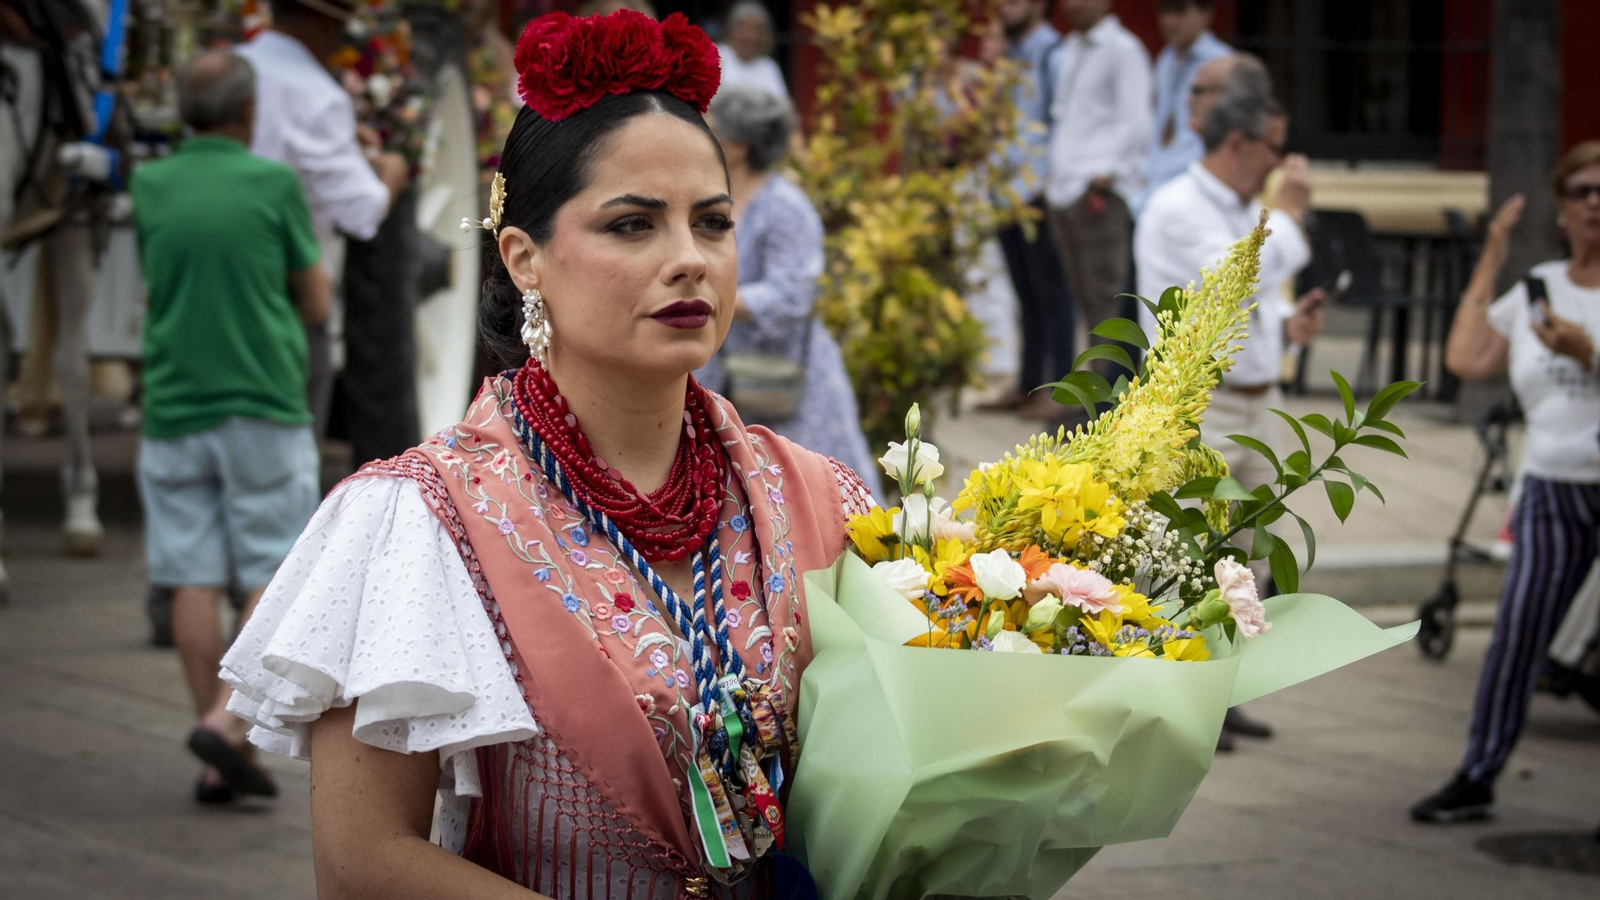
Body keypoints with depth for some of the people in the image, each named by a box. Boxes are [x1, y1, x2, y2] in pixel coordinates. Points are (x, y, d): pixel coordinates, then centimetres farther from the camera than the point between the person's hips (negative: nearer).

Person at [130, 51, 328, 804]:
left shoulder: (150, 187, 3)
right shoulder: (274, 183, -6)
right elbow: (316, 304, 2)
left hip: (175, 412, 3)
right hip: (263, 410, -3)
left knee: (194, 581, 5)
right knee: (276, 580, 3)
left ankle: (222, 765, 6)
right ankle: (226, 720, -14)